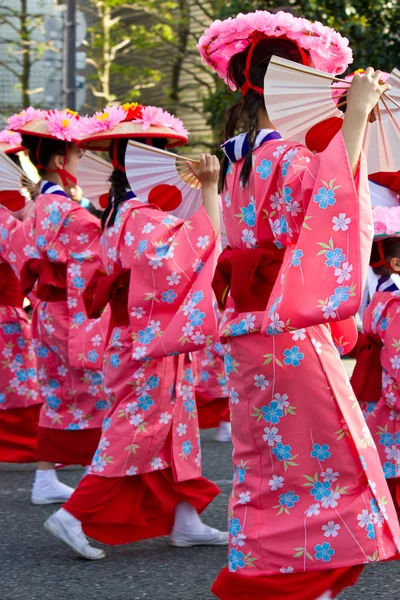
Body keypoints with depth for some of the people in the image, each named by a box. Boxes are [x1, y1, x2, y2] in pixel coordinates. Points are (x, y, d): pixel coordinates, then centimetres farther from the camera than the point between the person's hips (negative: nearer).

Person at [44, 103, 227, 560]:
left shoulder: (121, 213, 10)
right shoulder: (143, 219, -22)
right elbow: (207, 241, -28)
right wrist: (210, 188, -25)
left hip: (138, 339, 10)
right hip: (150, 347, -10)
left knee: (174, 428, 15)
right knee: (137, 433, -5)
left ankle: (185, 521, 22)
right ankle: (73, 516, -3)